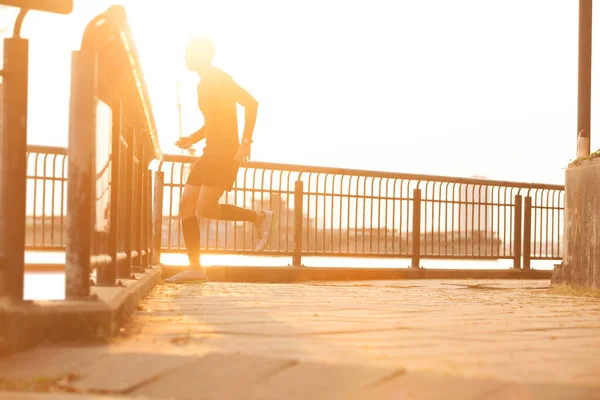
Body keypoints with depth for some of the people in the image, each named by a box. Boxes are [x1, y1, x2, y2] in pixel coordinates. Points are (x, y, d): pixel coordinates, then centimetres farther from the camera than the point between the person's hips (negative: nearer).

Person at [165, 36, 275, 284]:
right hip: (211, 152, 10)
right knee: (186, 205, 2)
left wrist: (245, 142, -24)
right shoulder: (204, 85, 20)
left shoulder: (219, 79, -9)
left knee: (204, 208, -17)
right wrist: (192, 139, 14)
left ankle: (260, 217, 0)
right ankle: (195, 268, 3)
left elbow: (251, 103, -18)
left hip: (226, 151, -10)